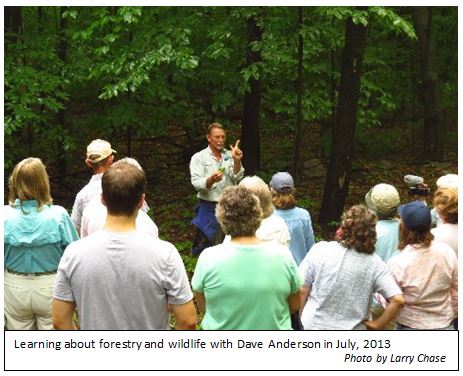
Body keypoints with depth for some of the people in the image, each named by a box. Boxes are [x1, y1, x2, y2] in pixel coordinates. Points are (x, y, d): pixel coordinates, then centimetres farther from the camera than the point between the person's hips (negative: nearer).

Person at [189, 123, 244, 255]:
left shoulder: (230, 156, 6)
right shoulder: (199, 158, -2)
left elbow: (237, 177, -6)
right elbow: (197, 184, -13)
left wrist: (237, 161, -23)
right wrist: (211, 180, -33)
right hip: (209, 208, -3)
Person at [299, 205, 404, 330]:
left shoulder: (320, 250, -12)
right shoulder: (374, 263, -10)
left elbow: (302, 290, -8)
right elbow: (397, 299, -15)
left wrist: (300, 318, 6)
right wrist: (378, 324, -2)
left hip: (314, 325, 0)